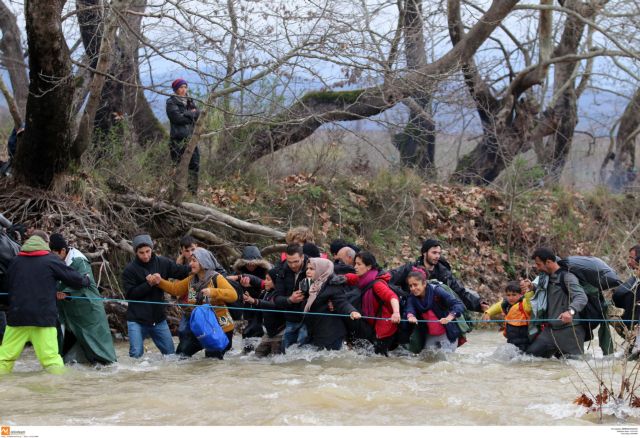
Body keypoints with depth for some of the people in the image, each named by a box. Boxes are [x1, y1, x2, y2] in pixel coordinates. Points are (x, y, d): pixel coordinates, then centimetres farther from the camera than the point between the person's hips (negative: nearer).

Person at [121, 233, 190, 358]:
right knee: (136, 354, -10)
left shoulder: (162, 263, 2)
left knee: (171, 353, 8)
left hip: (159, 319, 3)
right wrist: (148, 284, -19)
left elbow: (182, 272, 6)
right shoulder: (129, 270, -6)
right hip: (137, 320, -3)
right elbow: (129, 294, -11)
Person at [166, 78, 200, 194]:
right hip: (178, 140, -6)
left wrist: (186, 114, -8)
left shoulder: (189, 101, 20)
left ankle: (193, 191, 10)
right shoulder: (171, 102, 0)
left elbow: (198, 114, 8)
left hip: (191, 138, 6)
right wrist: (192, 115, -3)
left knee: (194, 165, 4)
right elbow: (178, 118, -13)